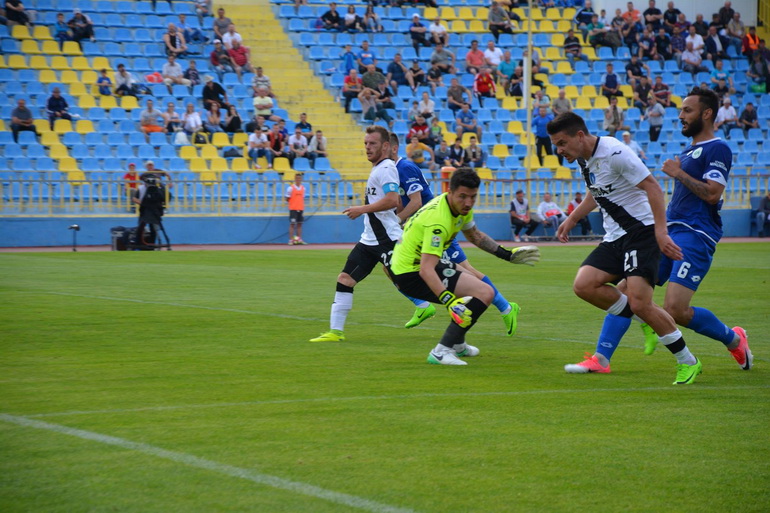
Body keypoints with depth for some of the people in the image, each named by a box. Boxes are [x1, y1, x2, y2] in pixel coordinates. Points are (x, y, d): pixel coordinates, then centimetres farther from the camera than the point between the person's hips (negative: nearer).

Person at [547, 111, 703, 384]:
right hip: (615, 237, 9)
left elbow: (652, 187, -19)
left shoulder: (614, 152, -18)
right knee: (584, 285, -10)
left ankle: (688, 363, -3)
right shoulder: (584, 159, 10)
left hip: (642, 230, -9)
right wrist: (571, 220, 32)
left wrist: (660, 231, -26)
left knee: (639, 303, -19)